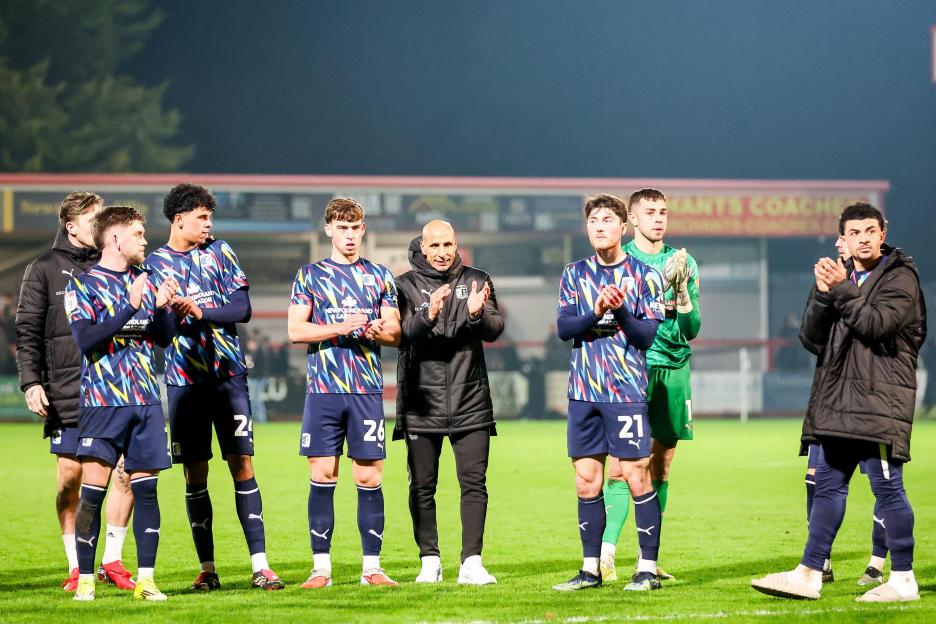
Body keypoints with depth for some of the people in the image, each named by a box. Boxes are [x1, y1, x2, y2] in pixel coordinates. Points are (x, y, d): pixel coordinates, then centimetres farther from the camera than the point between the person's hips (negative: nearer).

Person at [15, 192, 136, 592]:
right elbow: (27, 330, 2)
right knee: (70, 476, -1)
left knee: (126, 472, -3)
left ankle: (111, 561, 9)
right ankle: (76, 566, 10)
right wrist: (31, 382, -7)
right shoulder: (45, 269, 4)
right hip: (66, 391, -3)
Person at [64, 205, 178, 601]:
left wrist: (162, 306, -4)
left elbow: (164, 338, 15)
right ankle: (85, 580, 0)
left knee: (146, 489, 2)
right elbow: (86, 340, -14)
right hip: (103, 401, -5)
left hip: (146, 401, 5)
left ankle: (145, 580, 5)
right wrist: (130, 307, -19)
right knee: (93, 490, -7)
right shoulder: (83, 284, -2)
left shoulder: (143, 281, 15)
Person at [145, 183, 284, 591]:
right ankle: (207, 568, 9)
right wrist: (168, 312, -24)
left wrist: (199, 312, -14)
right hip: (185, 380, 0)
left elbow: (242, 308, 0)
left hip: (229, 374, 0)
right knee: (194, 474, 2)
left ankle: (260, 565, -5)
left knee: (242, 466, -4)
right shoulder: (155, 263, 5)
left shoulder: (220, 253, 8)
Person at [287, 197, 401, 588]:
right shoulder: (310, 276, 8)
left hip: (367, 390, 1)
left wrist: (379, 331, -12)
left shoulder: (379, 277, 13)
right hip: (323, 390, -1)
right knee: (322, 475, -2)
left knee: (369, 478, -1)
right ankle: (321, 567, 2)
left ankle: (372, 567, 4)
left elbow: (396, 333, 11)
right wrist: (339, 328, -14)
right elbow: (295, 330, -1)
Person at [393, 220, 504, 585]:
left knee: (474, 483, -4)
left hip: (470, 401, 1)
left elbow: (495, 330, -2)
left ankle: (471, 562, -3)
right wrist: (428, 316, -29)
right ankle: (430, 561, 11)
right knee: (422, 486, 3)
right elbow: (401, 334, -9)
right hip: (421, 402, -1)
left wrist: (478, 314, -24)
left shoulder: (477, 281, 9)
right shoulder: (406, 286, 4)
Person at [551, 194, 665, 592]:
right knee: (587, 481, 6)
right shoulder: (575, 275, 11)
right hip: (583, 392, 4)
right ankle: (590, 570, 13)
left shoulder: (643, 275, 2)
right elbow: (563, 327, 1)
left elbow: (648, 335, -3)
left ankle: (647, 569, 1)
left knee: (637, 477, -5)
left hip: (626, 390, -3)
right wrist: (597, 312, -17)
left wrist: (620, 310, -20)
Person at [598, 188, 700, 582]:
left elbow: (692, 330, 9)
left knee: (660, 469, 6)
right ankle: (605, 553, -17)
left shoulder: (684, 264, 12)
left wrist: (681, 291, -9)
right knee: (621, 465, -13)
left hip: (673, 372, 4)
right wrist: (661, 284, -16)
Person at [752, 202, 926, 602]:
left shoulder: (900, 277, -3)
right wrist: (822, 294, -8)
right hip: (837, 400, 7)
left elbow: (876, 325, -18)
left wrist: (842, 289, -17)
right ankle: (810, 574, 12)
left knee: (887, 486, -5)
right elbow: (811, 339, 7)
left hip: (880, 400, -7)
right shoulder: (840, 276, 16)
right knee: (828, 484, 8)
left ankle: (903, 579, 1)